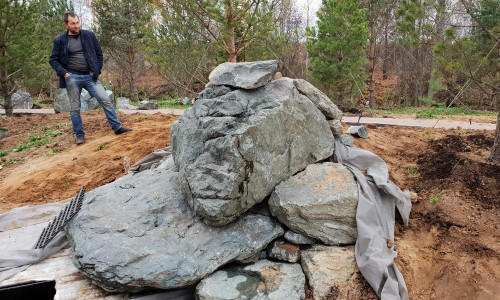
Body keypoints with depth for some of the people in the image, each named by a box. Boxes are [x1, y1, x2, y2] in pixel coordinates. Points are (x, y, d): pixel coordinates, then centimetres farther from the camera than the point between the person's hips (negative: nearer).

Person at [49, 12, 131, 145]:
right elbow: (53, 60, 6)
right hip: (72, 78, -1)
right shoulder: (60, 40, 1)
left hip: (90, 76, 1)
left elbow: (99, 53, 13)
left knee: (106, 100, -6)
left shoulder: (89, 35, 5)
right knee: (75, 108, 4)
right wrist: (64, 73, -7)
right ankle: (79, 135, 15)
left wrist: (97, 70, 6)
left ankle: (117, 127, 2)